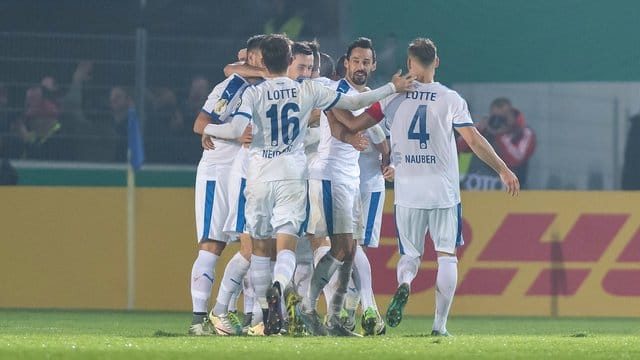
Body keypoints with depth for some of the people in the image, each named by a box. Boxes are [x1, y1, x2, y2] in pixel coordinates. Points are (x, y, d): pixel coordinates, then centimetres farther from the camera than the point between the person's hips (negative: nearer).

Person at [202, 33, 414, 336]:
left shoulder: (254, 93, -4)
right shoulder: (308, 91, 2)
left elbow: (237, 130, -18)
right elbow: (353, 103, 6)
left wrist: (208, 129, 1)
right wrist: (393, 88, 17)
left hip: (259, 176, 0)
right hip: (293, 175, 0)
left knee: (259, 244, 12)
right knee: (286, 243, -7)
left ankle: (266, 310, 13)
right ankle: (278, 287, -38)